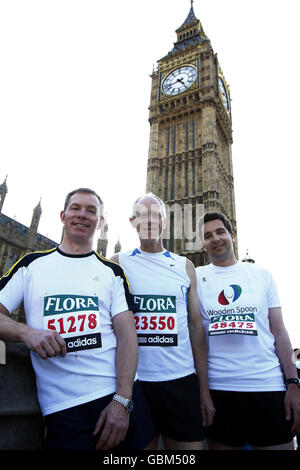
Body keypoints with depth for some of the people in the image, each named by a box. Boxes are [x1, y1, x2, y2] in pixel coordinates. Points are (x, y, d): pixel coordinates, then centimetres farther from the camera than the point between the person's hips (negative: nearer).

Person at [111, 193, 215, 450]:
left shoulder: (184, 266, 6)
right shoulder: (118, 263, 1)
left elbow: (196, 327, 7)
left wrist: (205, 391, 5)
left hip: (182, 381, 2)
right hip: (133, 380, -1)